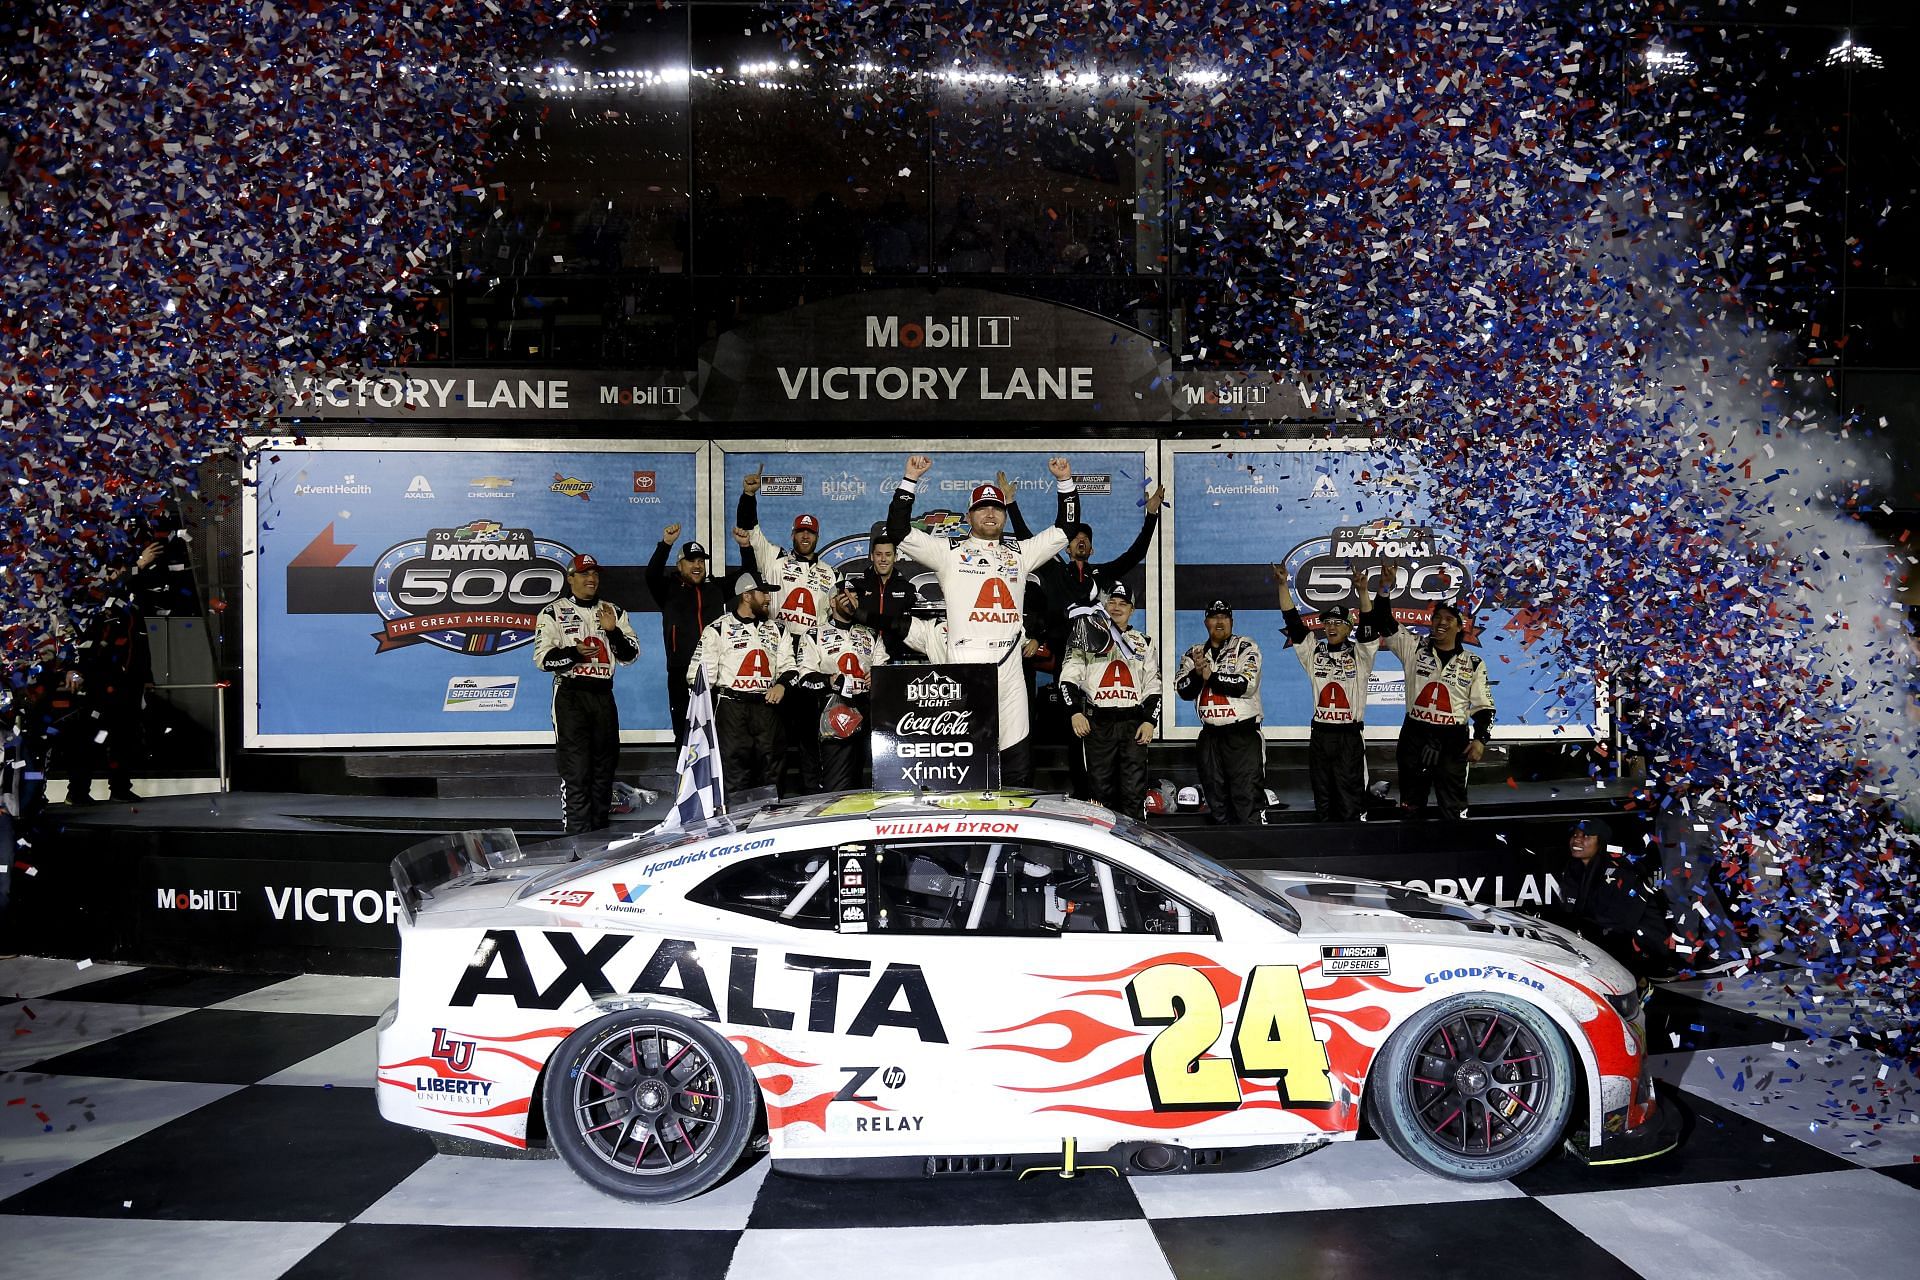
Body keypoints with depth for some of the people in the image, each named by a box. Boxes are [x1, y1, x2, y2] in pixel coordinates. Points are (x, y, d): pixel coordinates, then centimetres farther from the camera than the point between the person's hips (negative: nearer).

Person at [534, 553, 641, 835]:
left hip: (603, 695, 5)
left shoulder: (614, 612, 13)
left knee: (604, 766, 9)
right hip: (570, 695, -5)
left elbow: (630, 655, 8)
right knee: (576, 769, -9)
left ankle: (600, 837, 20)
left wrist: (613, 631, -9)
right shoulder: (553, 613, 0)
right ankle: (580, 840, -7)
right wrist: (575, 652, -23)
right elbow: (543, 658, -7)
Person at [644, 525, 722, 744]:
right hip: (681, 674, -2)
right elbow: (652, 574, -11)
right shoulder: (670, 591, 7)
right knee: (685, 732, 1)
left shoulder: (716, 590, 16)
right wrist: (666, 544, -23)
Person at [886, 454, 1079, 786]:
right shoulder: (949, 553, 11)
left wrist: (1065, 481, 17)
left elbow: (1065, 528, 25)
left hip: (1010, 670, 4)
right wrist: (910, 480, -1)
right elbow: (899, 531, 4)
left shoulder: (1019, 555, 22)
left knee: (1019, 768, 2)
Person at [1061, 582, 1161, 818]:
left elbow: (1153, 686, 14)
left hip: (1133, 722, 1)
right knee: (1101, 788, -1)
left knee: (1134, 789, -6)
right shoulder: (1088, 637, 10)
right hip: (1097, 722, -1)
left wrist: (1149, 721, 1)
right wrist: (1075, 712, -9)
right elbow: (1068, 677, 3)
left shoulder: (1144, 643, 17)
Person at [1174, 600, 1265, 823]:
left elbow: (1246, 684, -16)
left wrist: (1210, 675, -14)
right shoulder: (1193, 654, 13)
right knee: (1216, 799, 12)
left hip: (1243, 733, -5)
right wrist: (1197, 674, -18)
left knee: (1247, 797, -9)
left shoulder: (1245, 648, -1)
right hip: (1210, 735, 5)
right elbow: (1182, 689, 0)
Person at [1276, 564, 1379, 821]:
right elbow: (1293, 620, 2)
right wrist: (1283, 584, -7)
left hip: (1350, 735, -4)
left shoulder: (1360, 654, 0)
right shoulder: (1314, 652, 8)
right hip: (1319, 735, 4)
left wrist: (1362, 593, -31)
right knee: (1323, 798, 11)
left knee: (1350, 799, -3)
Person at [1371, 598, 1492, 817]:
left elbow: (1483, 706, 5)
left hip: (1452, 741, -1)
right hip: (1414, 736, 1)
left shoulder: (1473, 663, 4)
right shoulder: (1414, 648, 4)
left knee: (1454, 808, 1)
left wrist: (1480, 739, -7)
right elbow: (1383, 624, -5)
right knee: (1411, 805, 9)